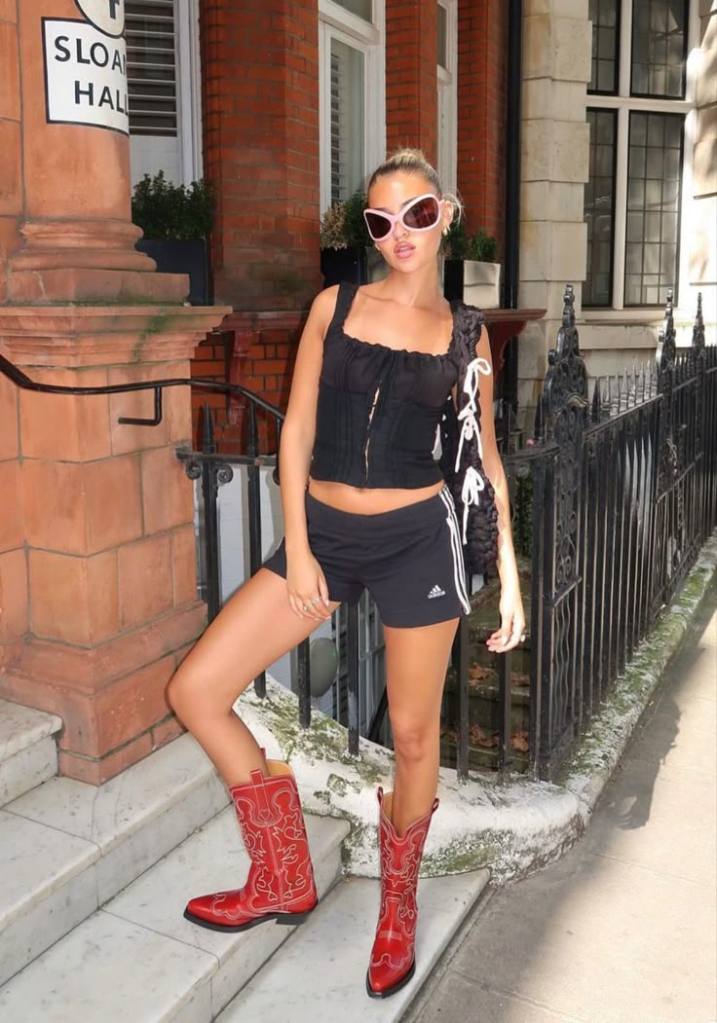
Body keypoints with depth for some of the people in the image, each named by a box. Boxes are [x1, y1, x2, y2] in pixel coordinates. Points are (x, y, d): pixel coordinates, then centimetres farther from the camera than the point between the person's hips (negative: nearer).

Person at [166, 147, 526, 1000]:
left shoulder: (465, 331, 4)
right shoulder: (334, 305, 5)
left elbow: (486, 454, 7)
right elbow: (297, 430, 3)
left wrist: (509, 573, 2)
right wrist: (296, 549, -5)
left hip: (419, 538, -2)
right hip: (323, 533, 2)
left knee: (412, 734, 7)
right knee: (194, 690, -2)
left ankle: (398, 908, 36)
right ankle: (284, 883, 17)